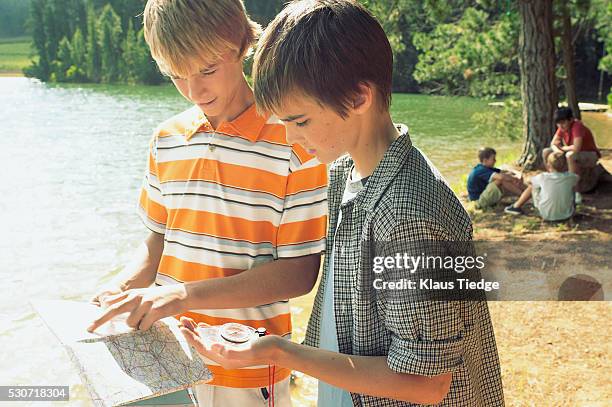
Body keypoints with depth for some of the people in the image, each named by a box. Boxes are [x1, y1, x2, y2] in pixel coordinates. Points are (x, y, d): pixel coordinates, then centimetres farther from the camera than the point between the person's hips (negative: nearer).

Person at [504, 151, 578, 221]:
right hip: (566, 215, 1)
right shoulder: (570, 177, -13)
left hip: (546, 216, -1)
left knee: (532, 185, 17)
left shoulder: (543, 178, -17)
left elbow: (529, 181, 6)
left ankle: (517, 206, 34)